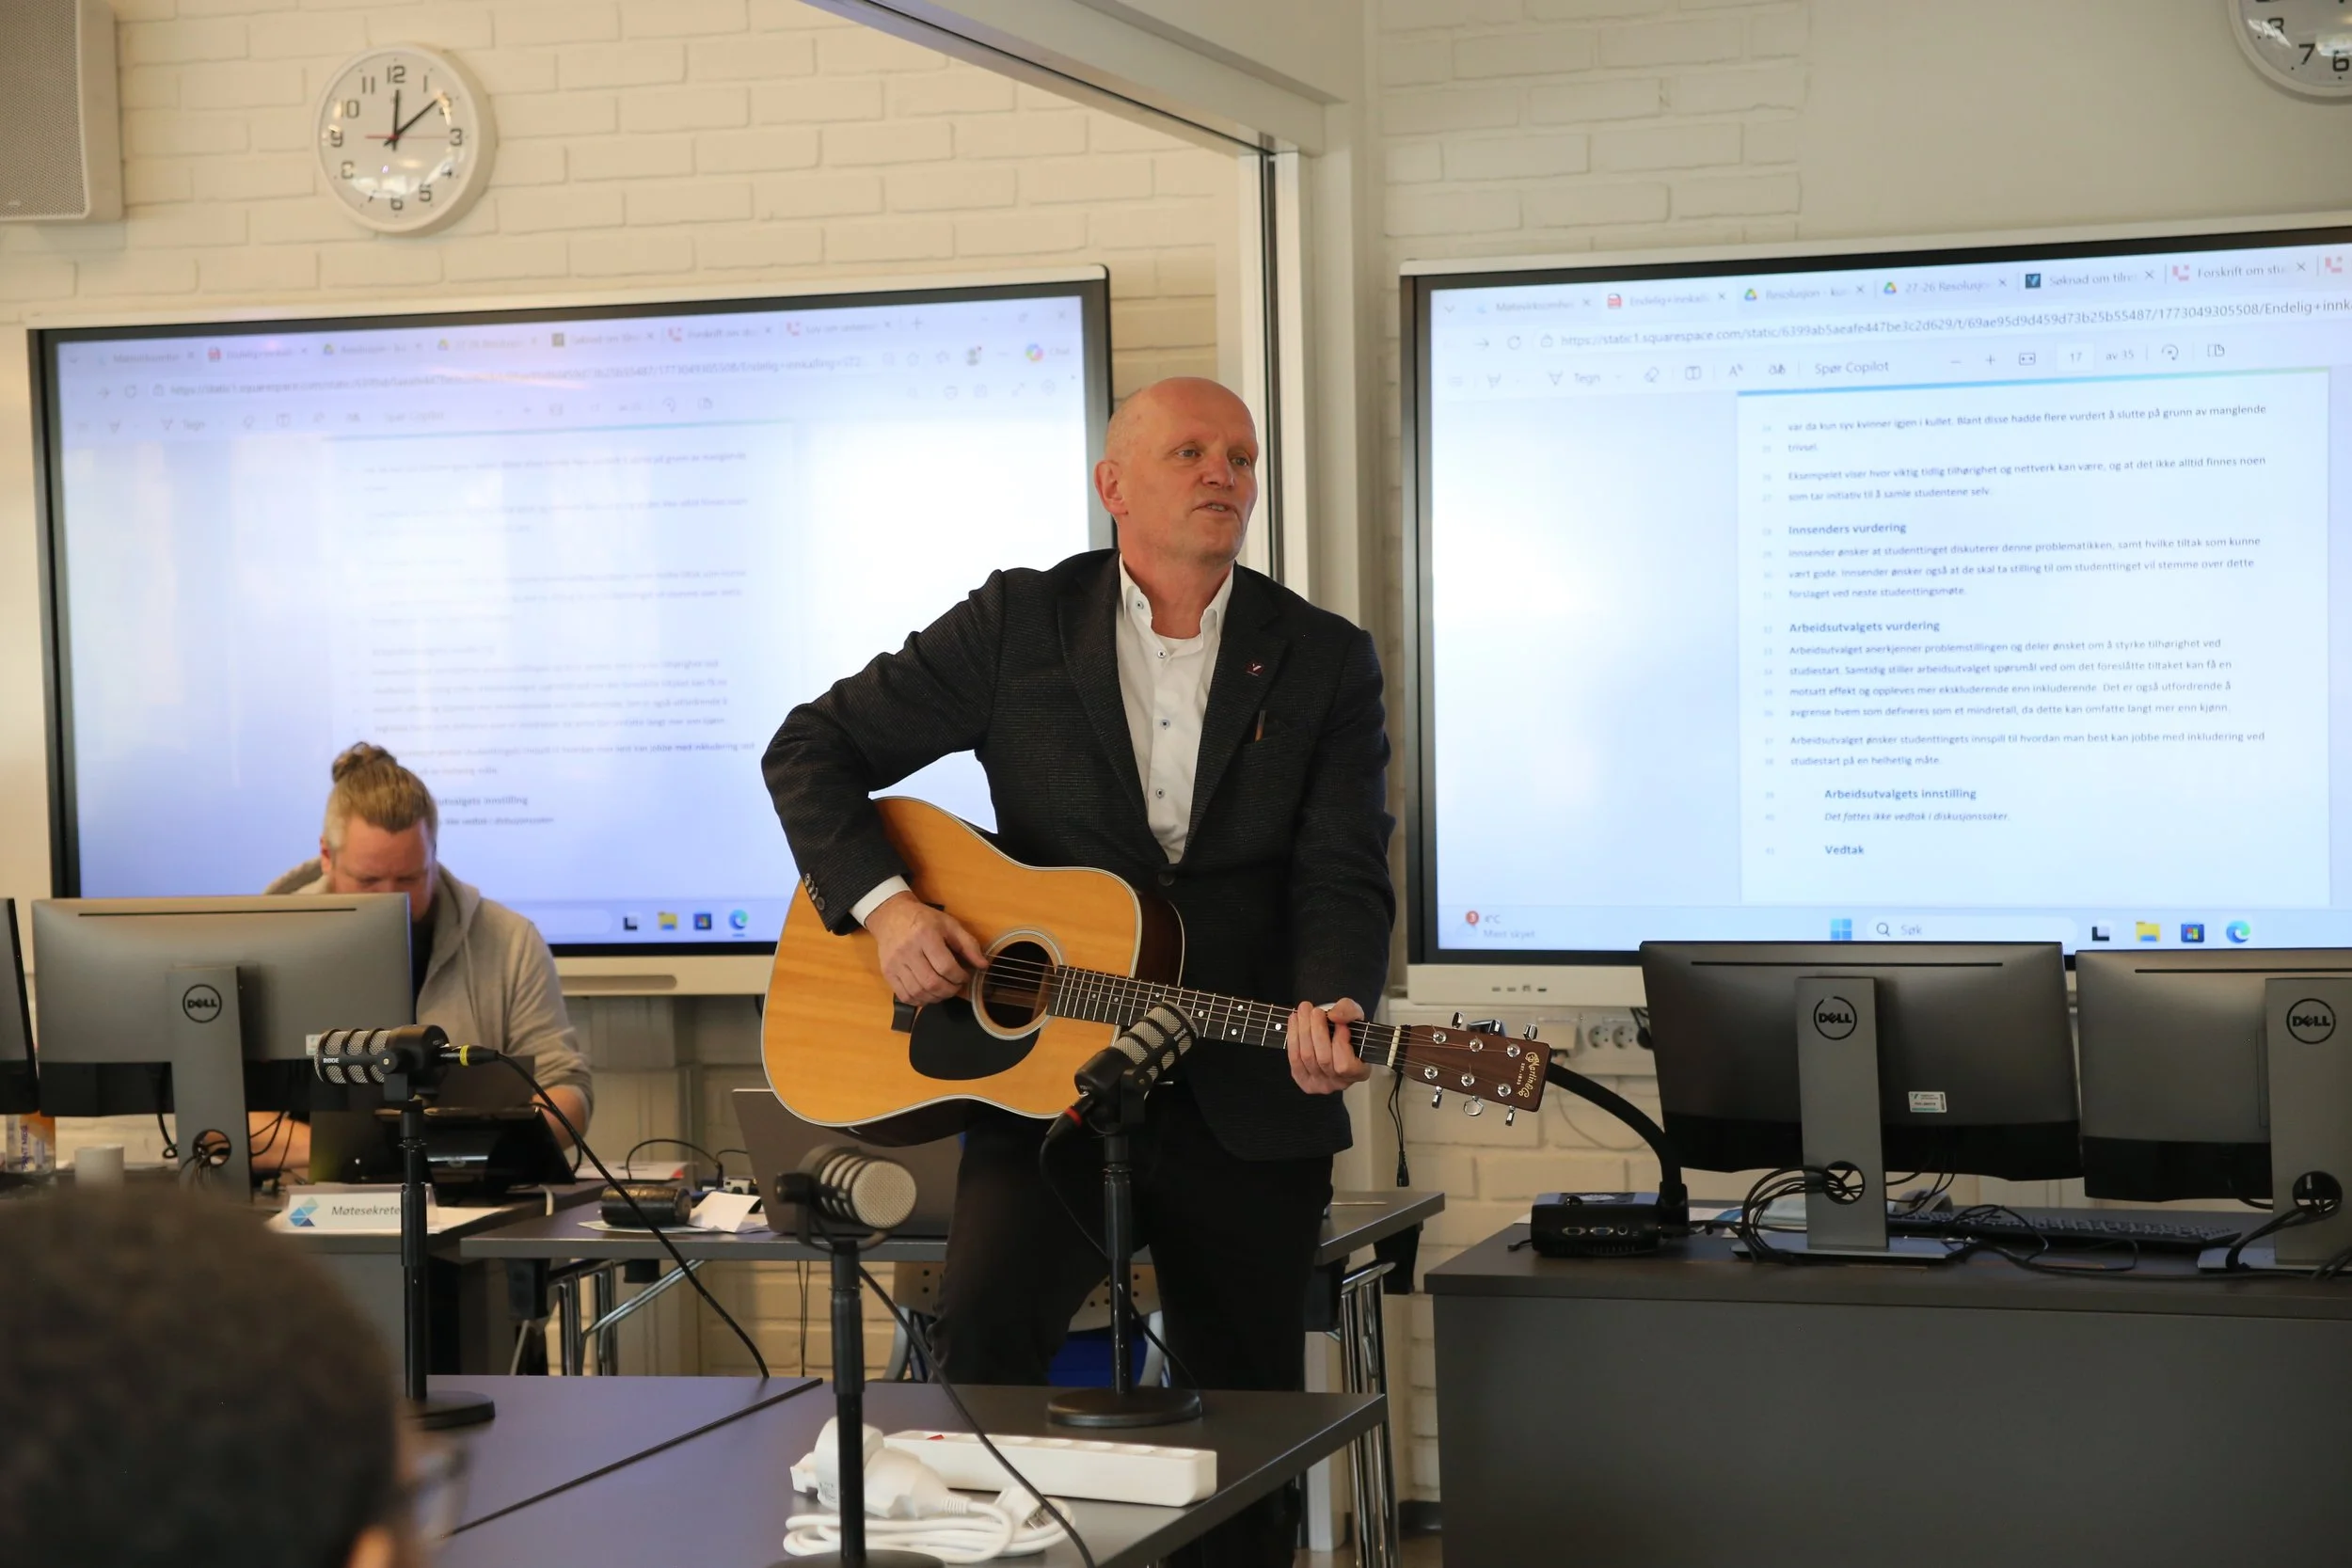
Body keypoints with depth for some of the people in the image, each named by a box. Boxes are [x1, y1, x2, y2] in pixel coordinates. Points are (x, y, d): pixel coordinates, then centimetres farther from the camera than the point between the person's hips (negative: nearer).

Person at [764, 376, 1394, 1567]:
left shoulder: (1325, 662, 4)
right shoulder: (1019, 624, 1)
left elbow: (1344, 876, -4)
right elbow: (812, 750, 4)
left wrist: (1331, 1008, -24)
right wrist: (882, 904, -12)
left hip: (1247, 1104, 2)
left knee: (1252, 1414, 8)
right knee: (983, 1322, -25)